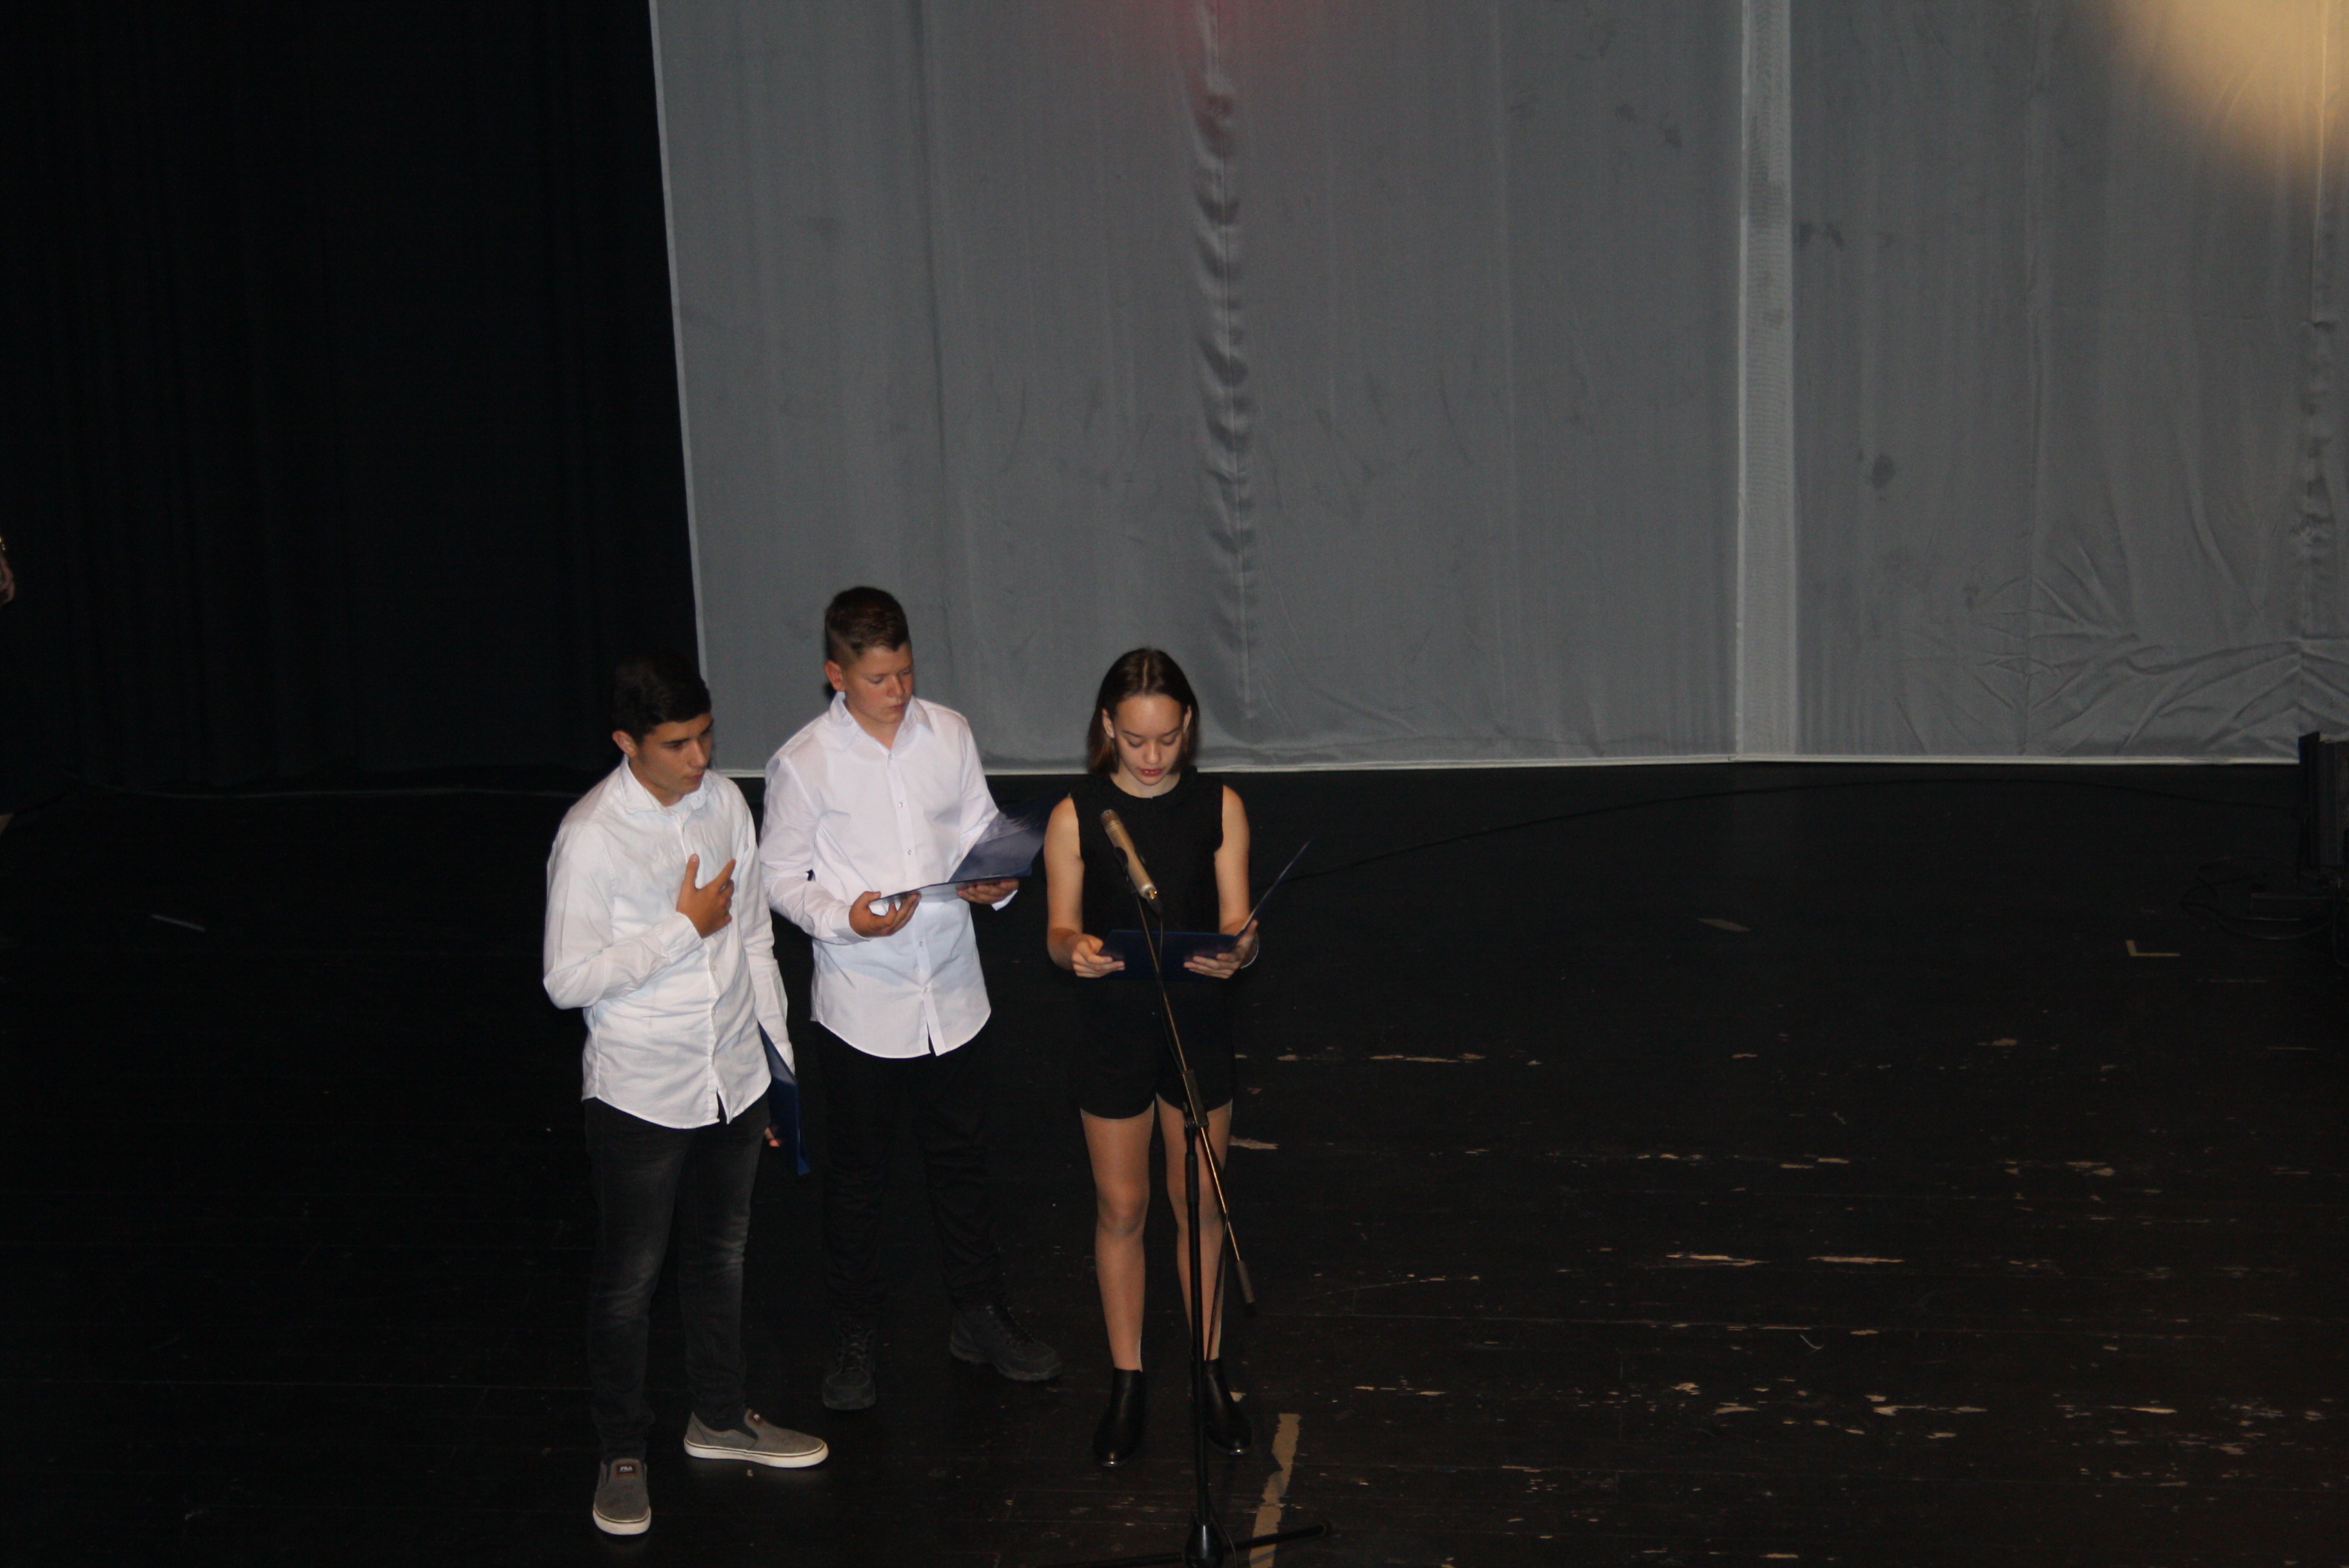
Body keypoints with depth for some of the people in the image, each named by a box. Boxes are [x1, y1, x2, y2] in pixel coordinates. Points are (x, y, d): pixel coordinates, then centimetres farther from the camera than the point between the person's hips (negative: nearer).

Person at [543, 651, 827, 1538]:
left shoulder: (723, 799, -1)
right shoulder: (590, 837, -19)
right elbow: (568, 981, -20)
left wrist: (779, 1053, 11)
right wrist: (684, 927, -20)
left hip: (735, 1078, 6)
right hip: (640, 1092, -6)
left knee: (721, 1254, 21)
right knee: (628, 1277, 8)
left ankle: (719, 1418, 39)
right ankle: (621, 1452, 25)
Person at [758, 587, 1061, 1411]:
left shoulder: (948, 732, -1)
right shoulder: (803, 763, -12)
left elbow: (981, 828, 9)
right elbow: (781, 876, -6)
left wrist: (995, 880, -12)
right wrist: (844, 917, -23)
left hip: (952, 993, 4)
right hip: (861, 1004, -3)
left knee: (962, 1159, 18)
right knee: (858, 1176, 11)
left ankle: (979, 1314, 35)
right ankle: (856, 1336, 27)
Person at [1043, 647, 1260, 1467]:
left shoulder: (1218, 808, -4)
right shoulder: (1076, 817, -8)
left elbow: (1236, 923, -6)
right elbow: (1060, 930, -5)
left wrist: (1235, 952, -29)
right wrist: (1076, 950, -28)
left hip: (1198, 1026, 1)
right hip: (1114, 1033, -1)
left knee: (1199, 1205, 12)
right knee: (1121, 1209, 9)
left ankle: (1212, 1371, 28)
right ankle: (1126, 1384, 23)